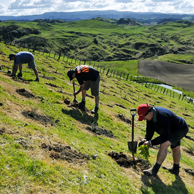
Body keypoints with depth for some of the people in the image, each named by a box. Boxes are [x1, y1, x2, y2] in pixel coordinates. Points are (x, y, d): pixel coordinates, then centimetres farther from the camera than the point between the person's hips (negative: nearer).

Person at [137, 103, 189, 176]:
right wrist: (146, 139, -19)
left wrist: (151, 143, -34)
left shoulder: (163, 116, -40)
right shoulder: (150, 115, -14)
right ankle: (175, 169, 44)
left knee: (163, 145, -26)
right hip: (171, 129, 10)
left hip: (181, 129, -9)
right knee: (175, 149, 25)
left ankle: (154, 170, -20)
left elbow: (165, 136, -36)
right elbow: (150, 129, -2)